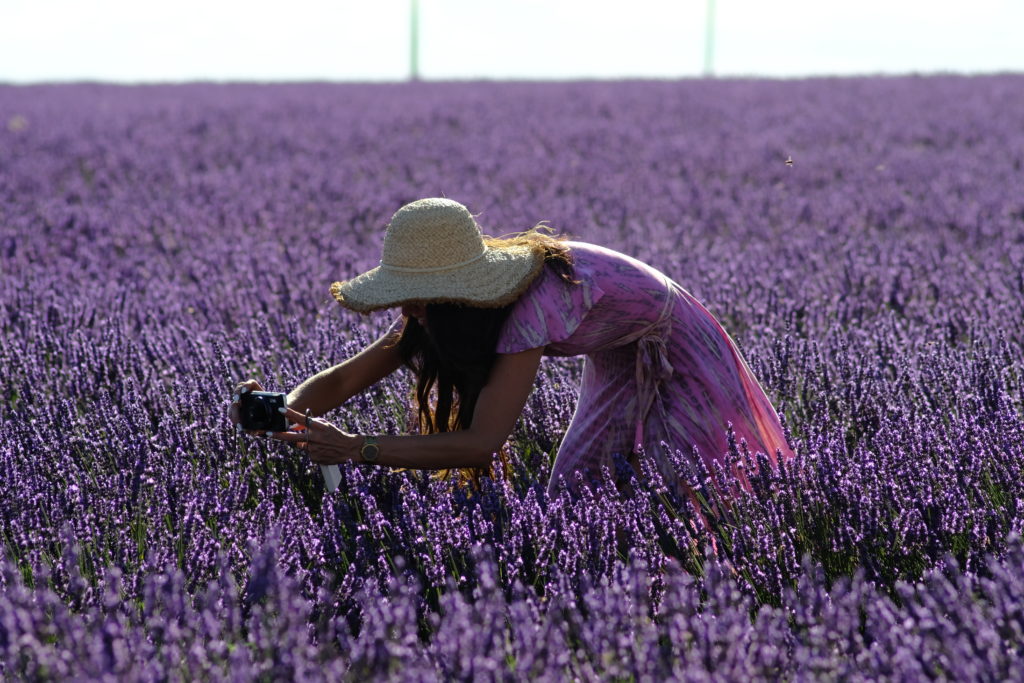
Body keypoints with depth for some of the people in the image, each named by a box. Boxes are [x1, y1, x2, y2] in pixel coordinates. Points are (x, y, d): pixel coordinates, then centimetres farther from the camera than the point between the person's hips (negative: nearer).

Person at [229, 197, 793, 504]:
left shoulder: (534, 306, -42)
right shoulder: (447, 303, -17)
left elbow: (482, 443, -45)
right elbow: (344, 379, -17)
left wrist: (356, 449, -48)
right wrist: (284, 412, -37)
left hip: (678, 358, -8)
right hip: (618, 367, 8)